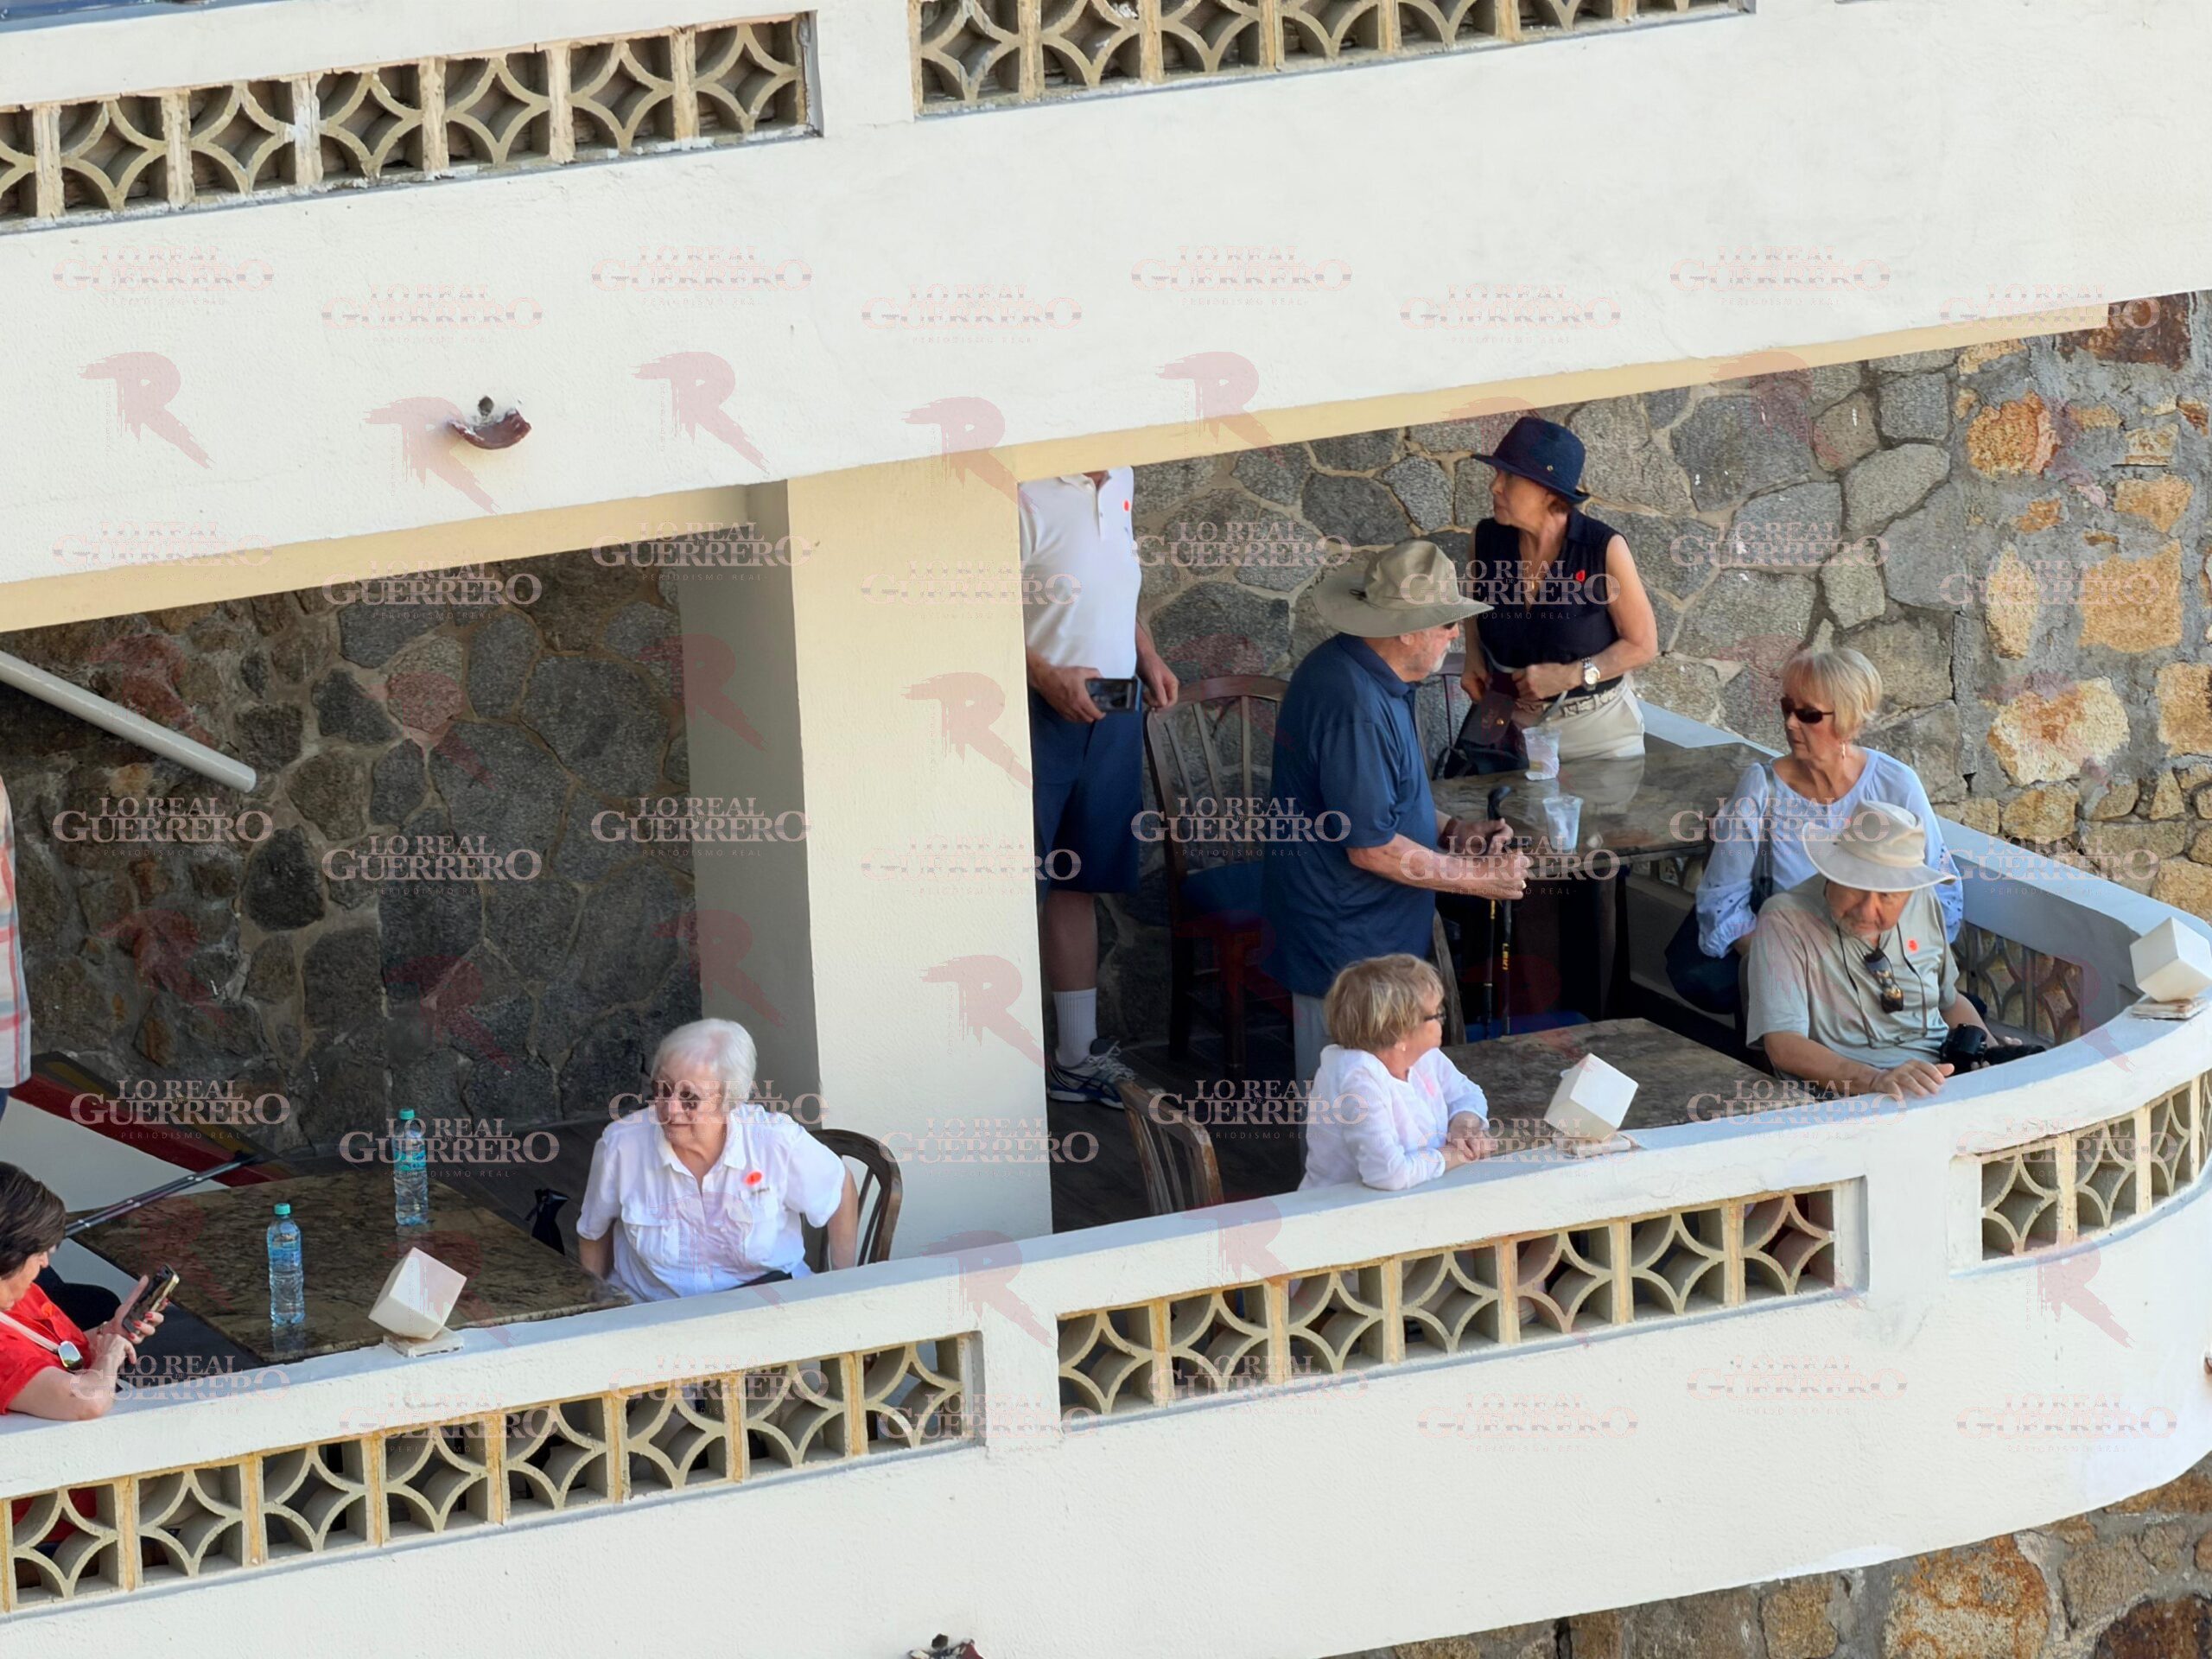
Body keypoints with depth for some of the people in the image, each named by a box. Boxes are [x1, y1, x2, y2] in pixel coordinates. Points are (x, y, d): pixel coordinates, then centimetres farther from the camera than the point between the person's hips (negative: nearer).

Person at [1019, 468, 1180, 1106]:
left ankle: (1077, 1054, 24)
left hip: (1115, 711, 8)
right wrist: (1047, 675, -27)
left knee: (1079, 885, 16)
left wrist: (1147, 657, 15)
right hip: (1040, 714, -8)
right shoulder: (1028, 497, -17)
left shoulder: (1120, 481, 11)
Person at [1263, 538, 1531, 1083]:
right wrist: (1477, 877, -14)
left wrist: (1448, 831, 7)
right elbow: (1371, 849, -24)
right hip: (1345, 950, -10)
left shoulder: (1346, 667, 8)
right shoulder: (1355, 707, -26)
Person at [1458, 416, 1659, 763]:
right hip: (1511, 726, 3)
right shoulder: (1487, 539, -6)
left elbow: (1642, 644, -10)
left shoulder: (1605, 549, -17)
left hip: (1596, 732, -3)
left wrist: (1569, 676, -21)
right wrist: (1474, 662, -3)